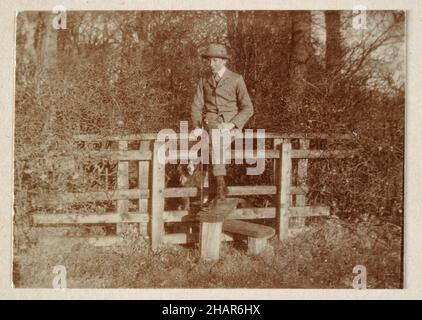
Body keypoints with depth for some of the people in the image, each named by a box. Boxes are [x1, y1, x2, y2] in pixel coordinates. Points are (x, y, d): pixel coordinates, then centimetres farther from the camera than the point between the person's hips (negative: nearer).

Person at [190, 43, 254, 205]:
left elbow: (248, 108, -1)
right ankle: (220, 184, -37)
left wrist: (231, 125, -16)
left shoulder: (236, 79, 3)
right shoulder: (204, 81, 15)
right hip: (211, 120, 2)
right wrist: (197, 126, -8)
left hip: (232, 122, -2)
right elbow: (196, 107, 12)